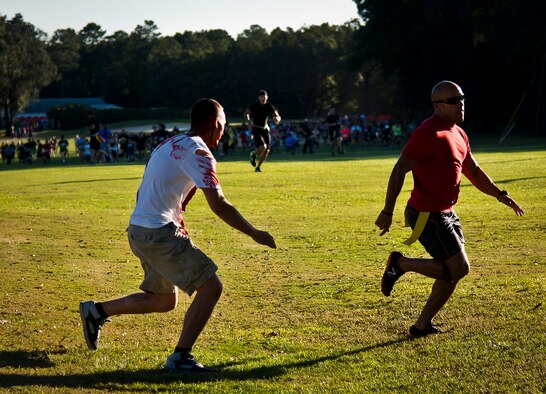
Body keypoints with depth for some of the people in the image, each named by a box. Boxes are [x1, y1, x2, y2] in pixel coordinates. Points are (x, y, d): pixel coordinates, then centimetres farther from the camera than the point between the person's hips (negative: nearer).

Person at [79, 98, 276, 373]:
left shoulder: (171, 144, 17)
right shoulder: (198, 152, -12)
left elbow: (144, 194, 22)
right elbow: (219, 205, -17)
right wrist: (254, 234, -9)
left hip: (138, 229, 10)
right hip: (158, 233, -10)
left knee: (165, 300, 21)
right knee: (210, 287, -8)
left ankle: (97, 311, 28)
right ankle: (180, 357, -7)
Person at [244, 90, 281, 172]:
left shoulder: (269, 106, -1)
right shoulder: (255, 106, -9)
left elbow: (277, 116, 0)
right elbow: (246, 113, 7)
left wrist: (277, 119, -24)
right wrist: (248, 122, -7)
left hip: (265, 129, 4)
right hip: (256, 129, -4)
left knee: (267, 150, -2)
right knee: (262, 147, -24)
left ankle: (258, 167, 19)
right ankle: (253, 154, 11)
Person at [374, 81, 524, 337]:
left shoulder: (458, 134, 13)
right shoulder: (429, 133, -17)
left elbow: (473, 171, 25)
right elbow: (399, 170, -19)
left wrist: (500, 195, 17)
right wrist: (387, 212, -21)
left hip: (446, 213, 9)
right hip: (428, 216, -9)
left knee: (453, 272, 10)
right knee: (458, 268, -11)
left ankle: (422, 326, 19)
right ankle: (401, 263, 4)